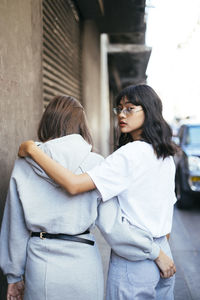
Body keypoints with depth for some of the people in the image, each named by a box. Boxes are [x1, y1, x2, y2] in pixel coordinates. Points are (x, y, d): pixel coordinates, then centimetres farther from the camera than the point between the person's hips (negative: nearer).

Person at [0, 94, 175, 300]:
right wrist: (155, 252, 1)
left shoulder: (24, 164, -4)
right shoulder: (94, 163, -9)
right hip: (83, 263, -1)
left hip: (40, 265, 1)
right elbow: (112, 225, -11)